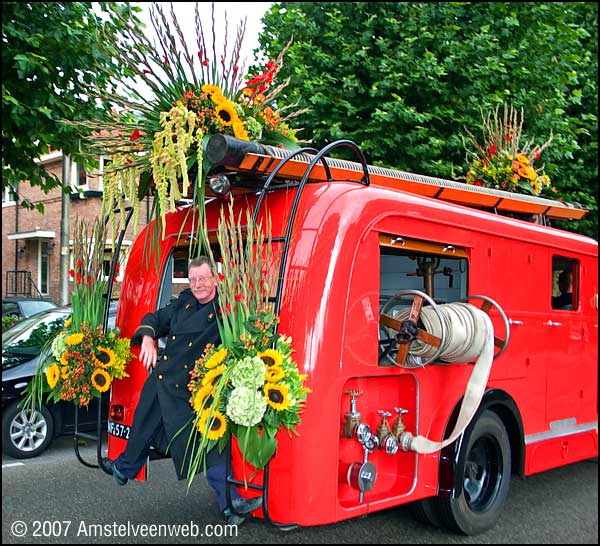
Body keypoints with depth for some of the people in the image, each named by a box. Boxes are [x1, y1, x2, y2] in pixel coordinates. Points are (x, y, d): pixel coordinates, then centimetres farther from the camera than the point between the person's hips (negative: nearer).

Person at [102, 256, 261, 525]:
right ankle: (124, 469, 48)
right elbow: (155, 319, 20)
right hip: (161, 380, 6)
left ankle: (231, 502, -3)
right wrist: (148, 339, 2)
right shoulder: (183, 303, 8)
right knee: (142, 428, 22)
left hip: (192, 392, -6)